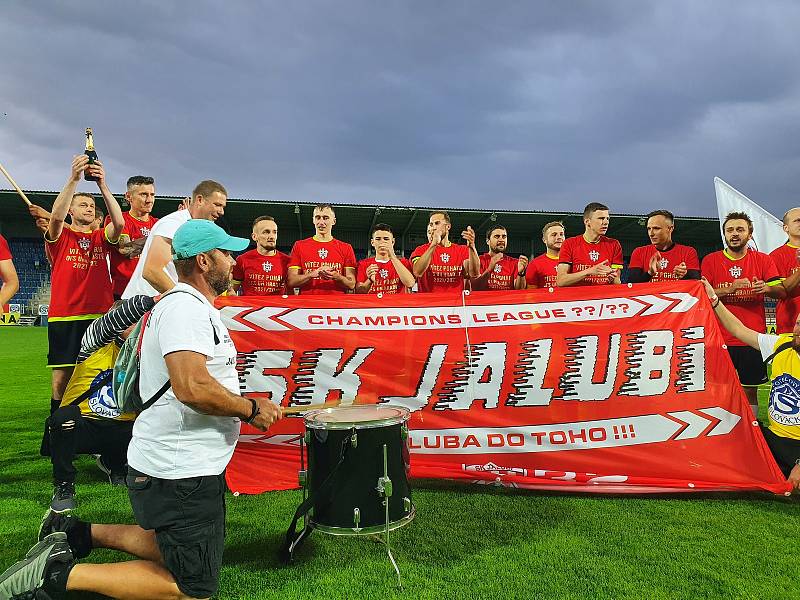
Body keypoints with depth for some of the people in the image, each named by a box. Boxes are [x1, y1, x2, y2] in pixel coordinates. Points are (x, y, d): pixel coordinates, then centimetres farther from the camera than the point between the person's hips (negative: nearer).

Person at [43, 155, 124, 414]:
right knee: (62, 373, 3)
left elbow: (119, 223, -10)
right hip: (64, 317, -2)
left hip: (100, 315, 2)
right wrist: (74, 179, -28)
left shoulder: (101, 237, 11)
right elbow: (56, 216, -17)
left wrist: (103, 185, -21)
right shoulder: (60, 236, 5)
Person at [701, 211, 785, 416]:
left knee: (750, 390, 8)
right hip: (719, 337, -1)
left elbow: (782, 292, -2)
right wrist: (730, 289, -21)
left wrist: (766, 288, -25)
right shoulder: (710, 260, 3)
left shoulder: (763, 260, 6)